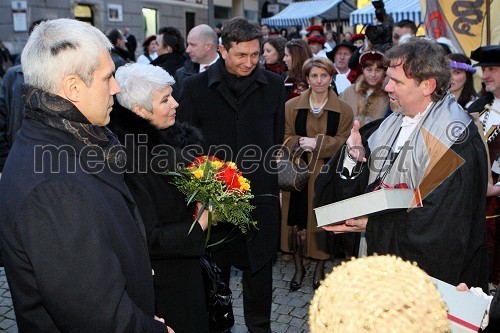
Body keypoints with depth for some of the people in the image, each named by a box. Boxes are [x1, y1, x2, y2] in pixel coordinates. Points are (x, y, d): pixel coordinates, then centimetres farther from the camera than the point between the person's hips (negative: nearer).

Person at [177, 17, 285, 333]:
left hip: (262, 194, 1)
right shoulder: (195, 87, -3)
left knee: (260, 268, 14)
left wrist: (265, 171, 3)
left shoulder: (274, 85, 3)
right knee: (216, 269, 13)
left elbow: (277, 138, 10)